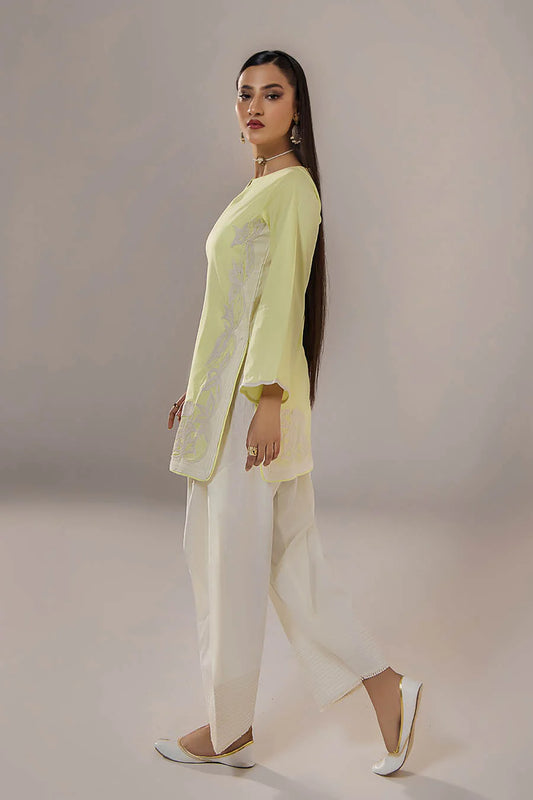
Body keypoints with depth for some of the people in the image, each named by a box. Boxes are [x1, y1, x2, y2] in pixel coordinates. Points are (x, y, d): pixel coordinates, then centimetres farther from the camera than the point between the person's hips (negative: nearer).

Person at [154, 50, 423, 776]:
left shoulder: (292, 185, -9)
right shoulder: (259, 188, 19)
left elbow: (282, 299, -17)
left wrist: (266, 401, -21)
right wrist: (198, 388, 21)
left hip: (256, 391, -10)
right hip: (227, 388, 10)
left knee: (235, 558, 1)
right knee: (287, 555, 11)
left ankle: (229, 731, 17)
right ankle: (387, 688, 19)